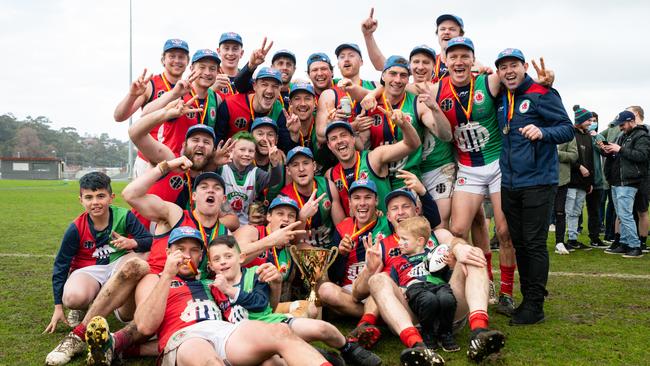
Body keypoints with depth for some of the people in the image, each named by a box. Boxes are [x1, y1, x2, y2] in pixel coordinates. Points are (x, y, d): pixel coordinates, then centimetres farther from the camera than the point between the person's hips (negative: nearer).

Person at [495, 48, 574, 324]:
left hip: (537, 183, -6)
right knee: (518, 243, 11)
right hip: (509, 184, 6)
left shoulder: (542, 94, -6)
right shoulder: (500, 100, 11)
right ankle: (527, 298, 23)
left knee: (535, 244, -3)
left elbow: (568, 129, -10)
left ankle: (535, 305, 6)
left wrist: (542, 131, -30)